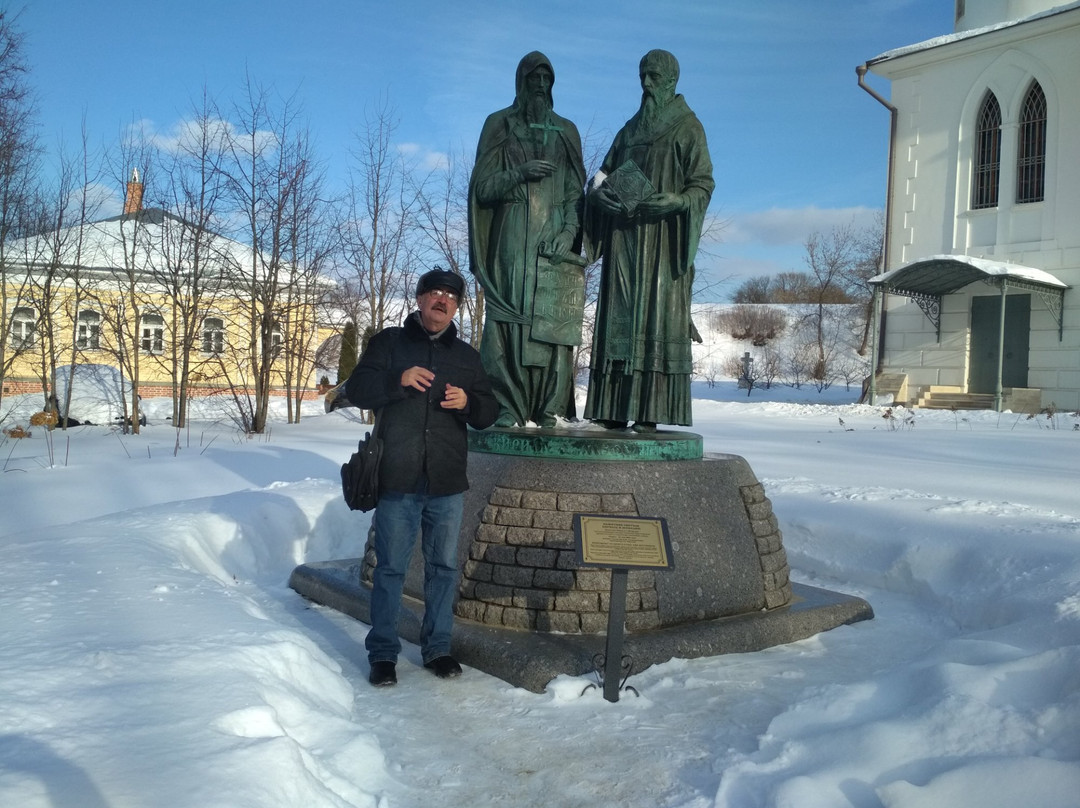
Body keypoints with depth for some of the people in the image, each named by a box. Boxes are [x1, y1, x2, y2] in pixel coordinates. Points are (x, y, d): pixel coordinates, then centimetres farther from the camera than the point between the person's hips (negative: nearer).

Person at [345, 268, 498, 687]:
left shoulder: (467, 355, 14)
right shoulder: (389, 342, 6)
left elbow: (488, 413, 12)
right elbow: (356, 389, -2)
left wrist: (467, 402, -10)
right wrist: (398, 380, -19)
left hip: (447, 484, 3)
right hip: (397, 480, -3)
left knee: (444, 567, 11)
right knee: (390, 568, 3)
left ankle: (437, 647, 24)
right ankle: (383, 653, 15)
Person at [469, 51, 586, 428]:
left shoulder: (566, 131, 19)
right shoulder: (499, 125, 12)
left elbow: (576, 190, 12)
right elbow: (482, 187, 4)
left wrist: (570, 229, -6)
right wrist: (519, 173, -14)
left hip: (555, 241, 2)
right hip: (512, 239, -2)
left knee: (554, 322, -7)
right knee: (509, 319, -10)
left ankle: (550, 410, -6)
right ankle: (507, 408, -10)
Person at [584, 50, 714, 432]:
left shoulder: (687, 127, 3)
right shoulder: (630, 129, 21)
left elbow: (703, 183, -4)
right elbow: (604, 175, 19)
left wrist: (676, 201, -23)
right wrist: (601, 191, -4)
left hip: (662, 240, -6)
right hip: (625, 239, 6)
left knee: (655, 317, -11)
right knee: (620, 316, 0)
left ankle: (650, 411, -12)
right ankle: (615, 408, 0)